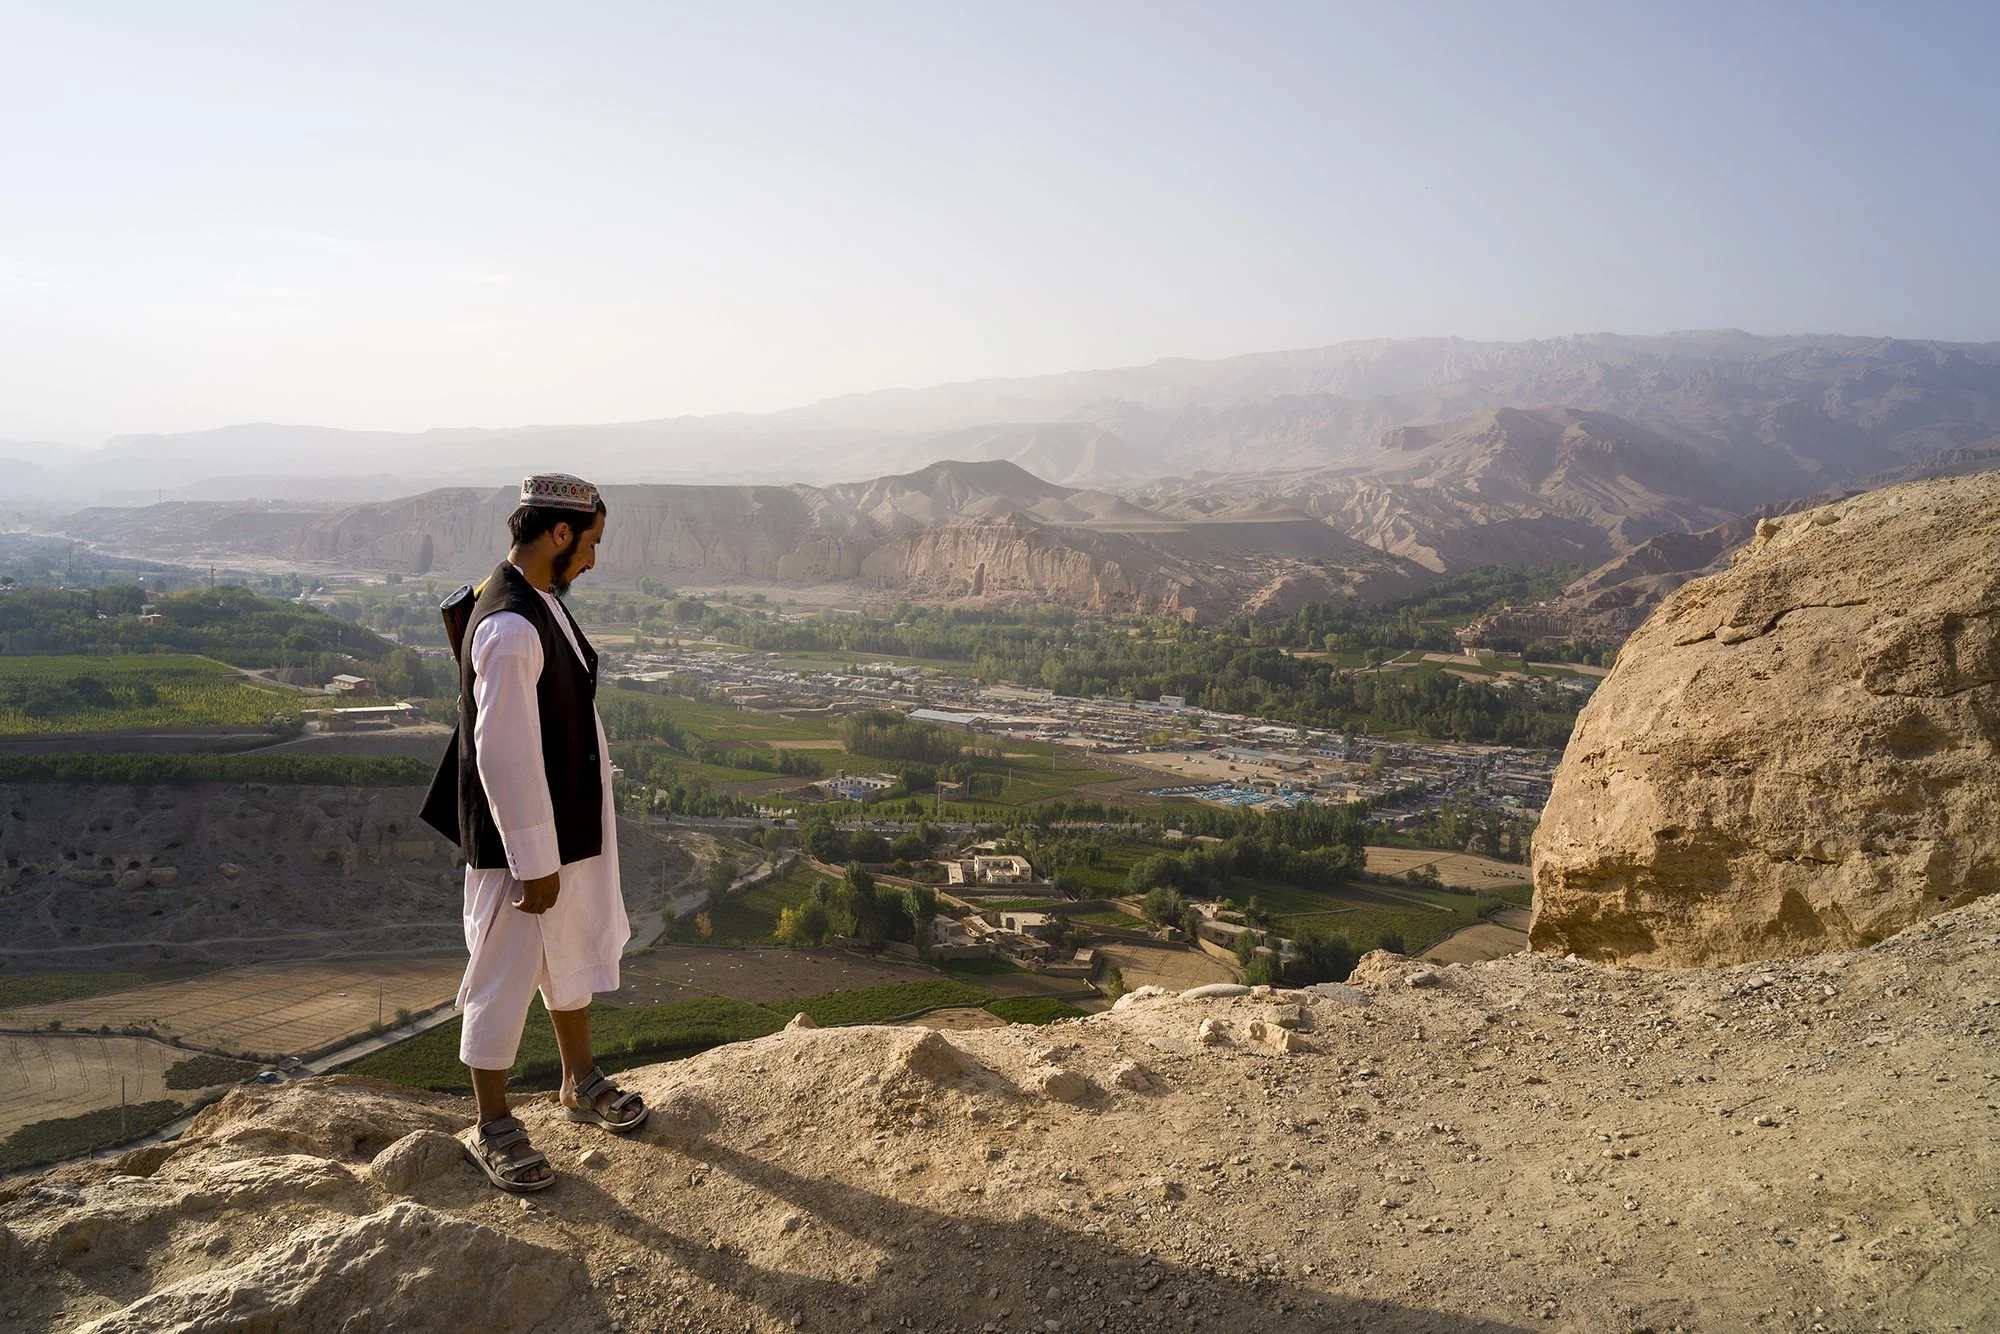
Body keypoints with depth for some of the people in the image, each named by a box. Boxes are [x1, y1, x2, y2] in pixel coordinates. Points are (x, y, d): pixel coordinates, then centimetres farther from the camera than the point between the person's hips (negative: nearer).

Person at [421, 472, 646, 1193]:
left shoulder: (543, 602, 5)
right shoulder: (510, 629, -27)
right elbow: (505, 755, -27)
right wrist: (534, 863, -21)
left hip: (575, 825, 10)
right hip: (523, 839, -10)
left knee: (572, 954, 23)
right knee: (506, 975, 6)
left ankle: (581, 1082, 43)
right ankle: (492, 1128, 24)